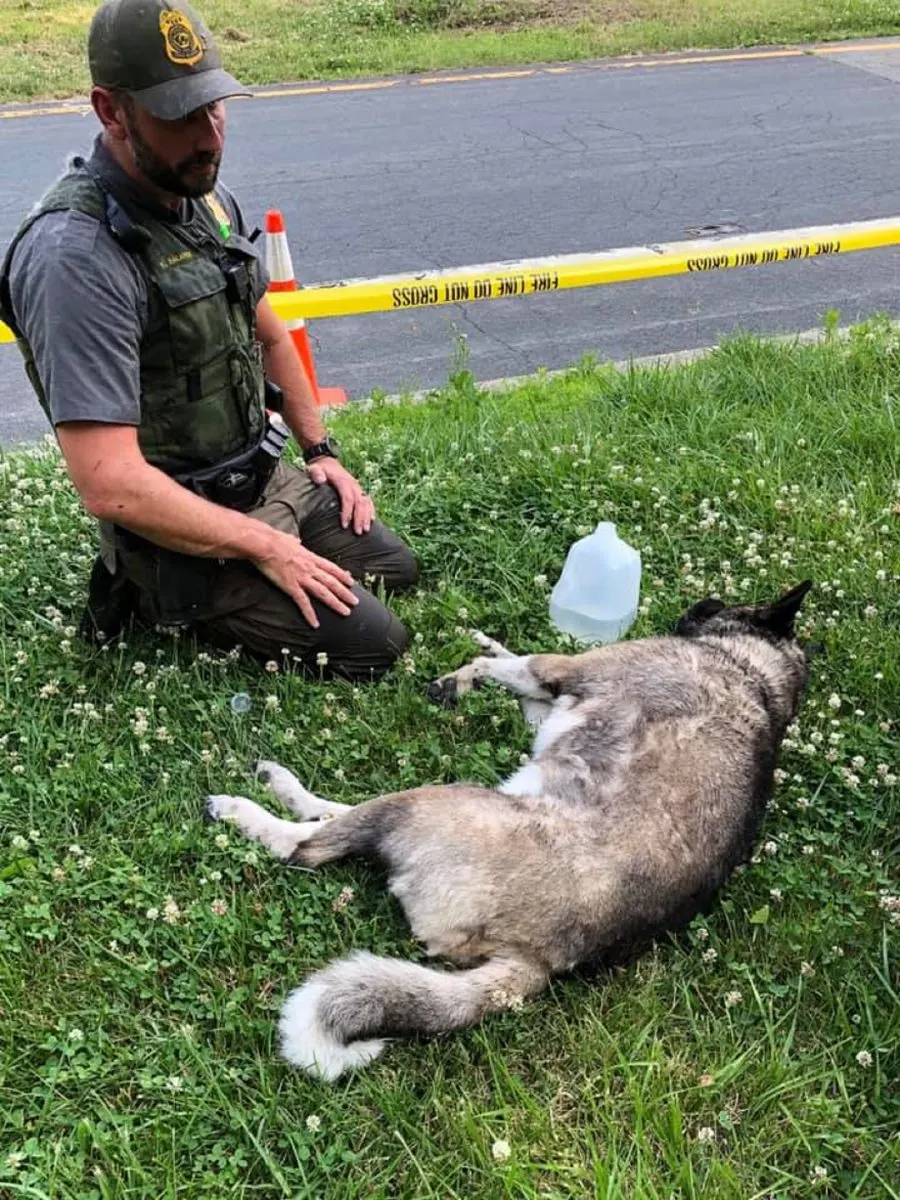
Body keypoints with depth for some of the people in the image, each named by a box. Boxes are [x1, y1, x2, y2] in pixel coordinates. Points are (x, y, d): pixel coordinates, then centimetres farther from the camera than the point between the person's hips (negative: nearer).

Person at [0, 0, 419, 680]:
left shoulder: (206, 197, 0)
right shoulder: (74, 254, -29)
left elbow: (268, 336, 16)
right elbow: (110, 486, -31)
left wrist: (321, 449, 11)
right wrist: (266, 547, -22)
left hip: (268, 477, 9)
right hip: (179, 524, -8)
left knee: (397, 570, 19)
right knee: (373, 645, -11)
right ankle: (161, 597, 4)